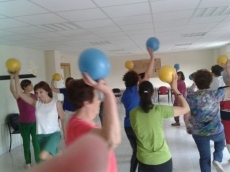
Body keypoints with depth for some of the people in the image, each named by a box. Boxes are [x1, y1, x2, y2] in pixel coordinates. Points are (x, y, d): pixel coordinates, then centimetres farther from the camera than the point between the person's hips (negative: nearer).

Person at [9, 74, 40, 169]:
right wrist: (12, 78, -44)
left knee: (36, 142, 5)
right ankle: (28, 162, 26)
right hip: (24, 124, -3)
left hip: (34, 123, 3)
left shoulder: (34, 96, 2)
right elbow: (13, 90, -31)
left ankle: (38, 160, 20)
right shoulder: (19, 96, -10)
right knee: (26, 143, 10)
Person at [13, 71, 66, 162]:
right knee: (50, 157, 11)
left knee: (43, 156, -26)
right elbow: (19, 93, -5)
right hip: (41, 135, 4)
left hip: (54, 134, -4)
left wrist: (65, 134, 1)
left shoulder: (56, 103, -8)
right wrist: (16, 76, -11)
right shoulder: (36, 103, 0)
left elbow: (62, 119, 0)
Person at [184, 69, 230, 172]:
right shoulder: (216, 94, -17)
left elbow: (186, 116, -10)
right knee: (221, 141, 35)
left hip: (198, 133, 1)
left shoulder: (190, 98, -15)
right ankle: (217, 159, 16)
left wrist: (188, 127, 11)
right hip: (216, 131, 0)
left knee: (204, 157, 17)